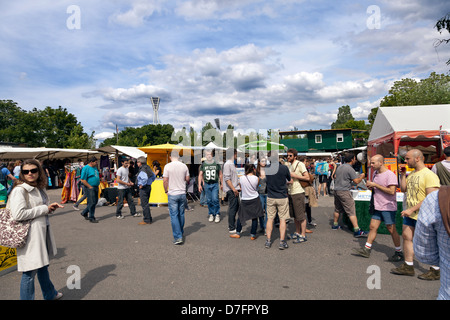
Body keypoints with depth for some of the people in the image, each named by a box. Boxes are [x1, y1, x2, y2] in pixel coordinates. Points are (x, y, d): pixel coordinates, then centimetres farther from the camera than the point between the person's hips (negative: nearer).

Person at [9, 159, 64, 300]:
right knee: (30, 272, -1)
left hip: (43, 232, 9)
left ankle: (50, 294, 42)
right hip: (30, 236, -9)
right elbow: (18, 214, -26)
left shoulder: (40, 188, 10)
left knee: (43, 265, 25)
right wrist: (44, 209, -18)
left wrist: (51, 206, 2)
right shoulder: (19, 190, -16)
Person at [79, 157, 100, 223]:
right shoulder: (86, 168, -12)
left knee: (95, 202, 13)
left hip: (96, 187, 9)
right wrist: (90, 187, -16)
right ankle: (91, 218, 7)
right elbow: (83, 180, -16)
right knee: (92, 202, -4)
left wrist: (97, 185, 14)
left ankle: (84, 213, 31)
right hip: (90, 188, -9)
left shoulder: (95, 168, 14)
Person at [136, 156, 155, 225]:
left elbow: (145, 178, -33)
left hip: (143, 188, -9)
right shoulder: (148, 168, 10)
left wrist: (142, 185, -19)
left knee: (144, 204, -2)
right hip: (149, 187, 9)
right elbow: (154, 176, 19)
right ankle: (149, 219, 24)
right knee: (146, 204, 18)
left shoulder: (142, 170, -18)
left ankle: (146, 220, 4)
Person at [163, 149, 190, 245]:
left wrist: (166, 191, 5)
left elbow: (165, 180, -10)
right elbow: (187, 179, 8)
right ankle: (181, 232, 33)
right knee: (181, 214, 17)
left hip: (172, 194, -4)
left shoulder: (168, 166, -10)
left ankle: (178, 237, -4)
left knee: (174, 215, 0)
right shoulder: (184, 166, 0)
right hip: (182, 193, 4)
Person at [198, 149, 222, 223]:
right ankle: (211, 214, 18)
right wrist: (199, 185, 1)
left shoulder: (216, 164, 4)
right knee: (209, 200, 5)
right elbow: (200, 175, 7)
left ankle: (217, 214, 3)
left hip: (215, 184, -2)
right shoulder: (203, 164, 6)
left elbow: (220, 174, 11)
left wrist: (221, 183, 10)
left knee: (215, 199, -10)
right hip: (207, 184, 2)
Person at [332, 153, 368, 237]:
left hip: (336, 190, 8)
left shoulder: (339, 167, 12)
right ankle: (357, 230, -8)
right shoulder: (350, 169, -12)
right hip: (344, 191, -8)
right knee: (351, 211, -7)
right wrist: (362, 176, 6)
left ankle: (335, 225, 31)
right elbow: (356, 181, -13)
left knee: (337, 209, 21)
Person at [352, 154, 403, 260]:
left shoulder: (390, 174, -15)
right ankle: (366, 250, 14)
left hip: (388, 207, -8)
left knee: (392, 230, 2)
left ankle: (399, 253, 18)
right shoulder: (375, 173, 11)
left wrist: (376, 185, -21)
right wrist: (370, 186, -1)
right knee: (373, 227, 8)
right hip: (377, 206, 8)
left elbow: (392, 191, -24)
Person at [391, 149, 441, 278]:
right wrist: (403, 174, 4)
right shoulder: (412, 174, 9)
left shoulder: (429, 175, -18)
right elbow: (403, 189, 15)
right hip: (410, 215, 8)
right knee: (406, 237, 10)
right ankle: (408, 267, 21)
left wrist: (411, 209, -24)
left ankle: (436, 271, 21)